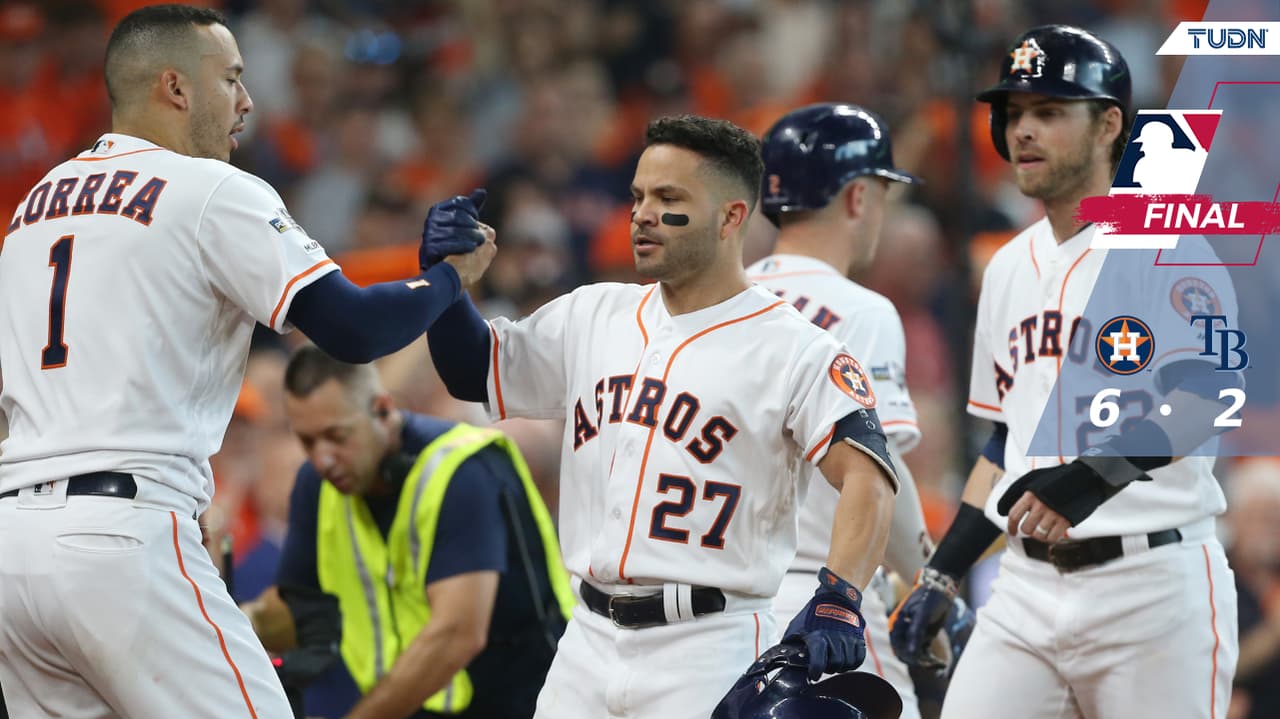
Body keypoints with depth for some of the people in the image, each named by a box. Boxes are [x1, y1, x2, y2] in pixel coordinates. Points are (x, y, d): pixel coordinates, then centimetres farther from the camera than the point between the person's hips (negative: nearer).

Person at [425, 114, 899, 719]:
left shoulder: (792, 347, -6)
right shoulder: (593, 317, 14)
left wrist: (838, 600, -32)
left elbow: (867, 476, -17)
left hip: (709, 650, -6)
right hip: (590, 640, 6)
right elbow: (473, 369, 22)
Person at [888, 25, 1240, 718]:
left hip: (1154, 583, -6)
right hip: (1028, 586, 7)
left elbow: (1205, 392, -22)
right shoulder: (1010, 268, 18)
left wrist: (1096, 476, -37)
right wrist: (939, 577, 18)